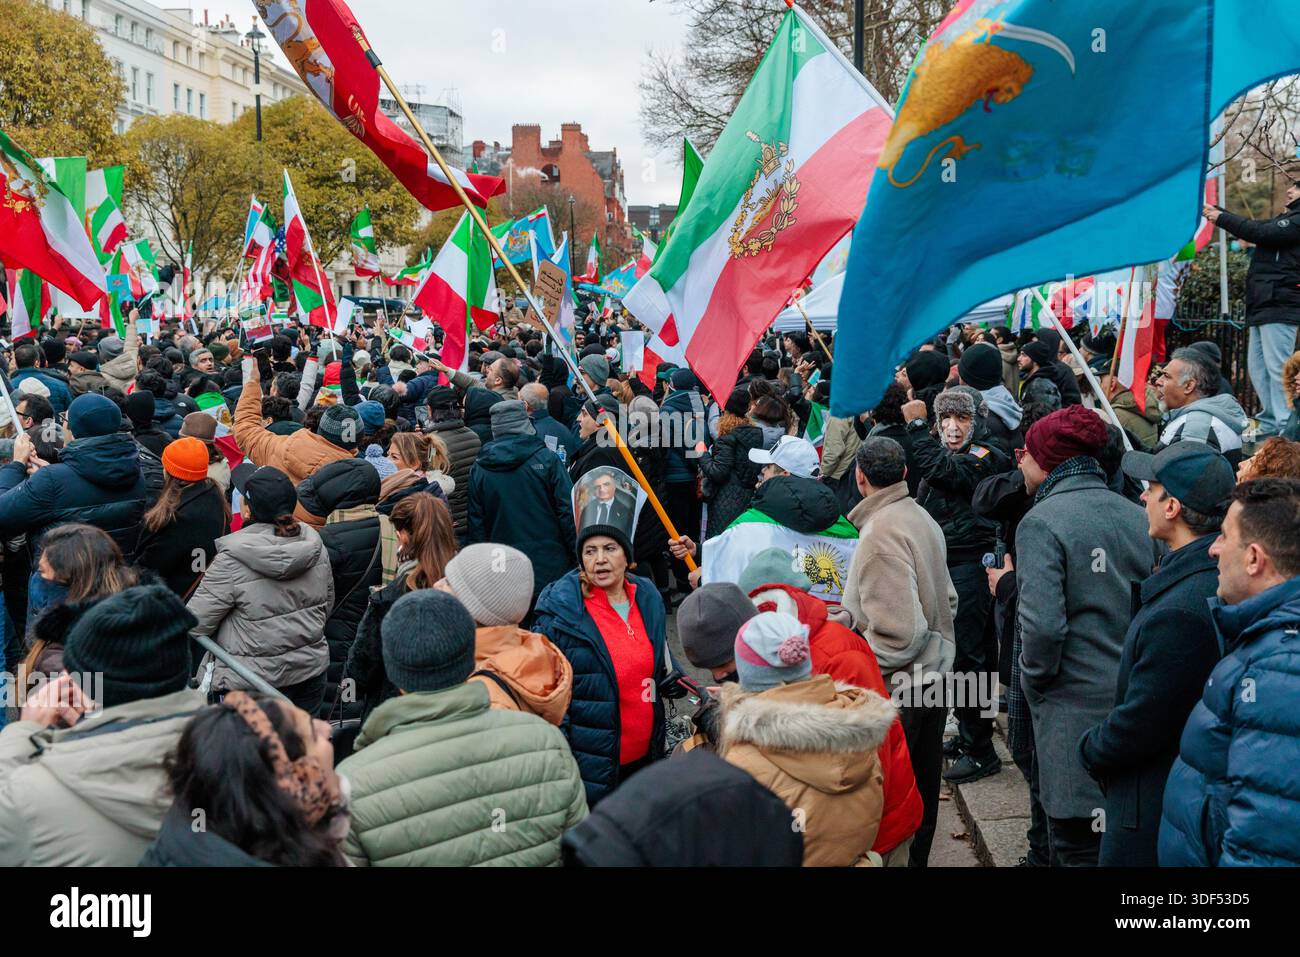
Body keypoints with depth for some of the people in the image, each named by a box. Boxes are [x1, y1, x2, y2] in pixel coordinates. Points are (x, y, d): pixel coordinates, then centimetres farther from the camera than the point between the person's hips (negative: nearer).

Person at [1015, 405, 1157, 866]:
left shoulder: (1042, 522, -14)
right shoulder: (1138, 517, 5)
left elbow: (1043, 623, -22)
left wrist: (1034, 680, -6)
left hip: (1075, 707, -6)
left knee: (1076, 847, 3)